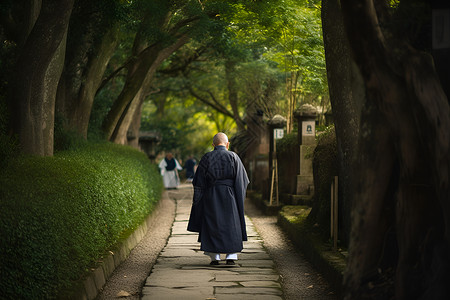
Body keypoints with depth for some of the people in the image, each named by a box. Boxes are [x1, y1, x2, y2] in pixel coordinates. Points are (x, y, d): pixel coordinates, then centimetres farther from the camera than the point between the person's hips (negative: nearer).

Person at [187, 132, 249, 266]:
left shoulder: (206, 158, 0)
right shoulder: (233, 157, -1)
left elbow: (199, 182, -1)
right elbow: (242, 180, 0)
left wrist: (197, 201, 3)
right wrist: (239, 198, 10)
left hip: (211, 196, 0)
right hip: (229, 196, 0)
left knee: (212, 225, 8)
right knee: (231, 224, 9)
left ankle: (215, 257, 5)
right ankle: (231, 256, -1)